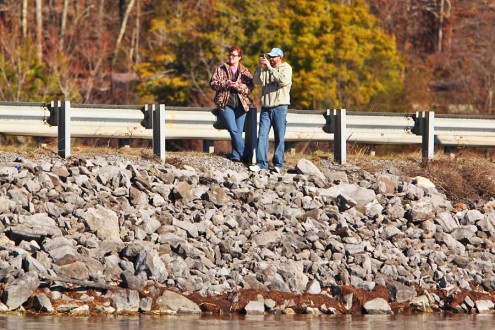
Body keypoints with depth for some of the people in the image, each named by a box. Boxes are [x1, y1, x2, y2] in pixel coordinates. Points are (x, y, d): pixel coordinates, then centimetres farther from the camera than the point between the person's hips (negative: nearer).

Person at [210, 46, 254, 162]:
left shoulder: (245, 72, 9)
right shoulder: (221, 69, 9)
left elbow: (250, 87, -1)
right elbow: (213, 83, 3)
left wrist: (238, 86, -17)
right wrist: (225, 84, -13)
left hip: (241, 104, 1)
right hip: (226, 104, -1)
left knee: (238, 131, -1)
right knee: (234, 130, -15)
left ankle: (236, 156, 5)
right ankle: (244, 155, -13)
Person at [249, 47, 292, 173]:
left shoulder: (286, 68, 2)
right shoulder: (266, 69, 16)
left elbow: (283, 81, -17)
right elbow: (256, 81, 5)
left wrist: (270, 68, -18)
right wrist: (259, 67, -7)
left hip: (280, 107, -4)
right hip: (266, 107, 4)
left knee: (279, 137, -2)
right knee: (262, 135, -4)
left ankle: (278, 164, 1)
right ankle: (261, 163, -4)